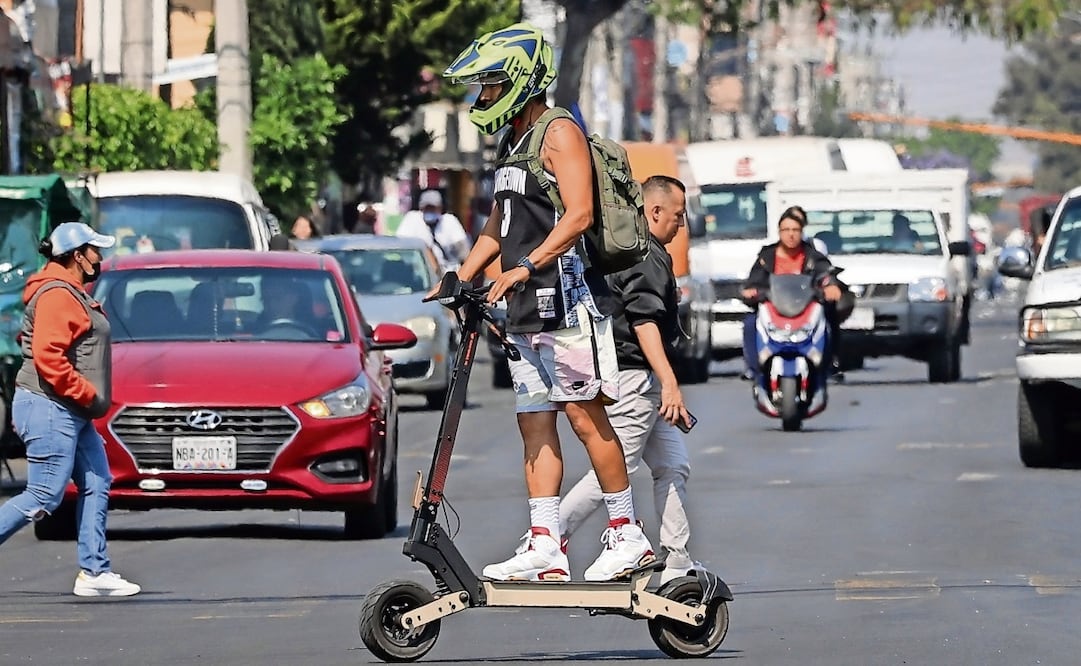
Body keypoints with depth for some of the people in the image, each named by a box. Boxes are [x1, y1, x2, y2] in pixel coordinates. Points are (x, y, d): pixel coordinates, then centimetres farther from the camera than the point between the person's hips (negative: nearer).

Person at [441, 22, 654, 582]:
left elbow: (577, 215, -18)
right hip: (527, 308, 9)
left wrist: (526, 267, -26)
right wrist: (461, 278, 17)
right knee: (535, 425, 4)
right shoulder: (511, 144, 21)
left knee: (584, 416, -8)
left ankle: (628, 535, -1)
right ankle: (543, 548, 2)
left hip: (566, 297, -9)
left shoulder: (559, 135, -7)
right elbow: (498, 227, 28)